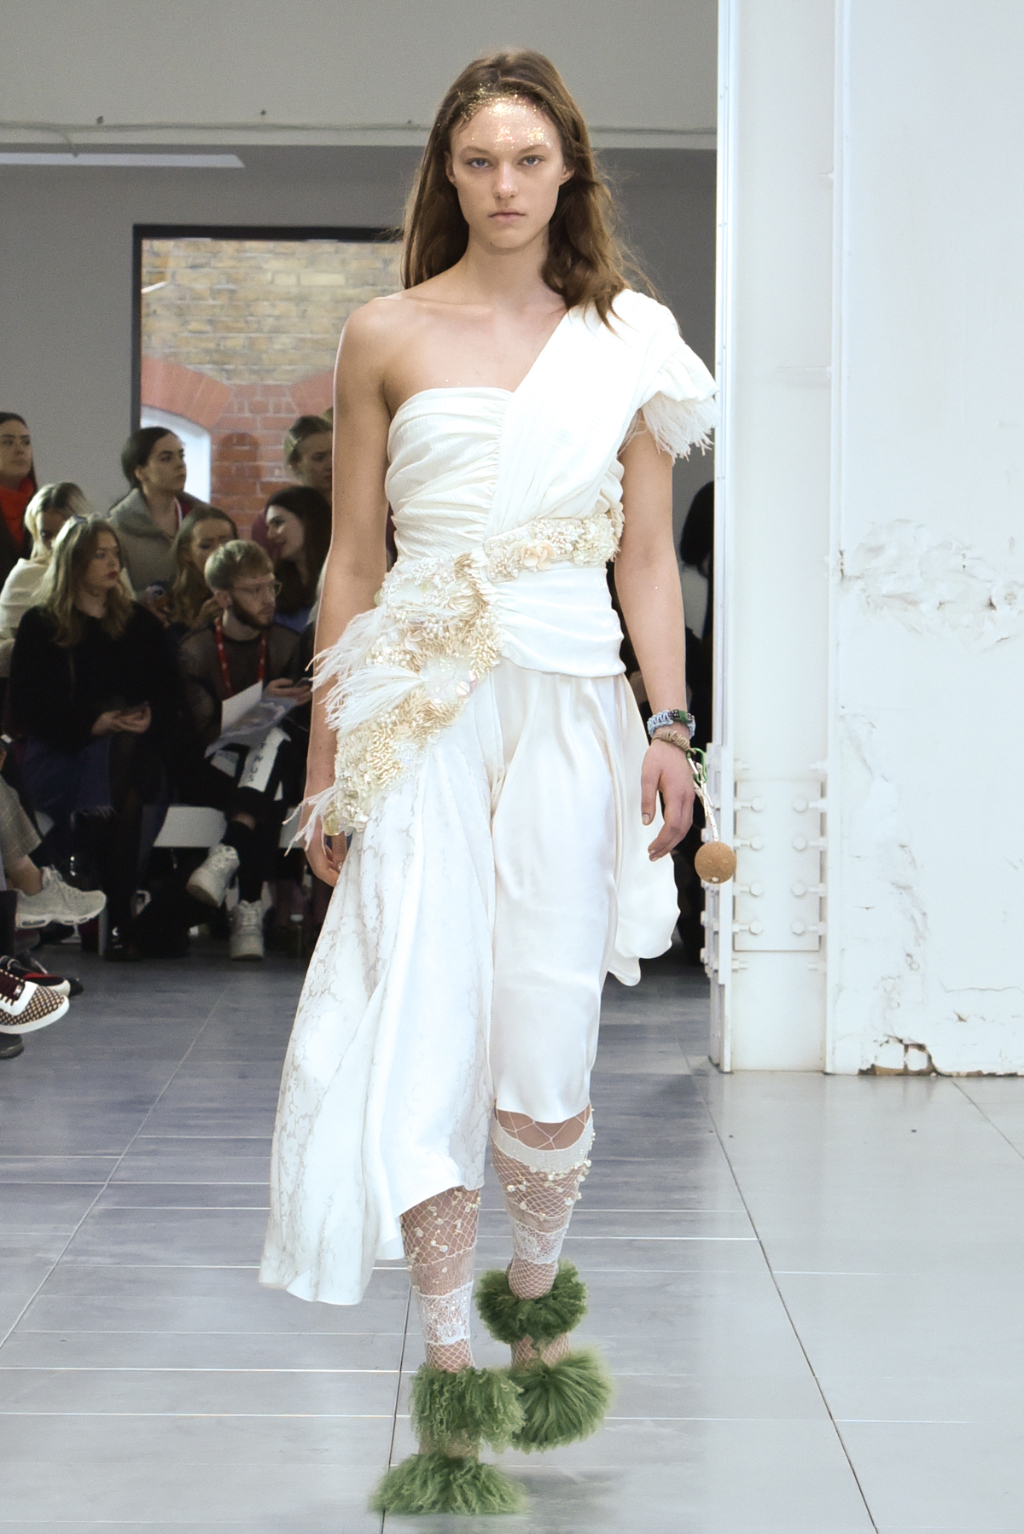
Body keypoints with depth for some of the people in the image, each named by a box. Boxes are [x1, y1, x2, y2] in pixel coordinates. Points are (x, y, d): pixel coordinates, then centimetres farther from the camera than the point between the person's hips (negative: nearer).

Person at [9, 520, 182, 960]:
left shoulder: (140, 623, 22)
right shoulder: (40, 626, 11)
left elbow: (168, 693, 16)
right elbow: (26, 705, 1)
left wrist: (151, 718, -7)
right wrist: (90, 724, -12)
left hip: (135, 746, 2)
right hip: (60, 750, -2)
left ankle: (119, 920, -35)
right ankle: (119, 919, -27)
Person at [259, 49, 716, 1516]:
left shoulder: (625, 339, 10)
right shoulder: (386, 336, 7)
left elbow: (649, 558, 11)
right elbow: (352, 560, 9)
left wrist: (670, 725, 0)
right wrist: (328, 759, 7)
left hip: (572, 709, 1)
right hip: (424, 714, 0)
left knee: (546, 1044, 0)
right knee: (419, 1026, -7)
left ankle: (537, 1306, 26)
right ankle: (454, 1376, 1)